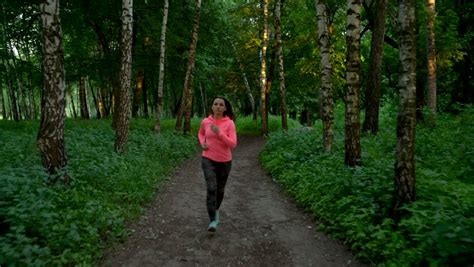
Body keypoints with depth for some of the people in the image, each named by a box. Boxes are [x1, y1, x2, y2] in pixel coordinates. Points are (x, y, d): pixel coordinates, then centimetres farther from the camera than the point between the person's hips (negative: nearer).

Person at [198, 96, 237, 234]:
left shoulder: (230, 123, -10)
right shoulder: (205, 121, -4)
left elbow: (233, 144, -18)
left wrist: (219, 133, -29)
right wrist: (202, 143, -3)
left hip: (224, 161, 0)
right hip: (208, 160, 0)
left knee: (220, 189, 16)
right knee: (211, 189, -17)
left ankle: (216, 210, 44)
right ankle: (213, 221, -13)